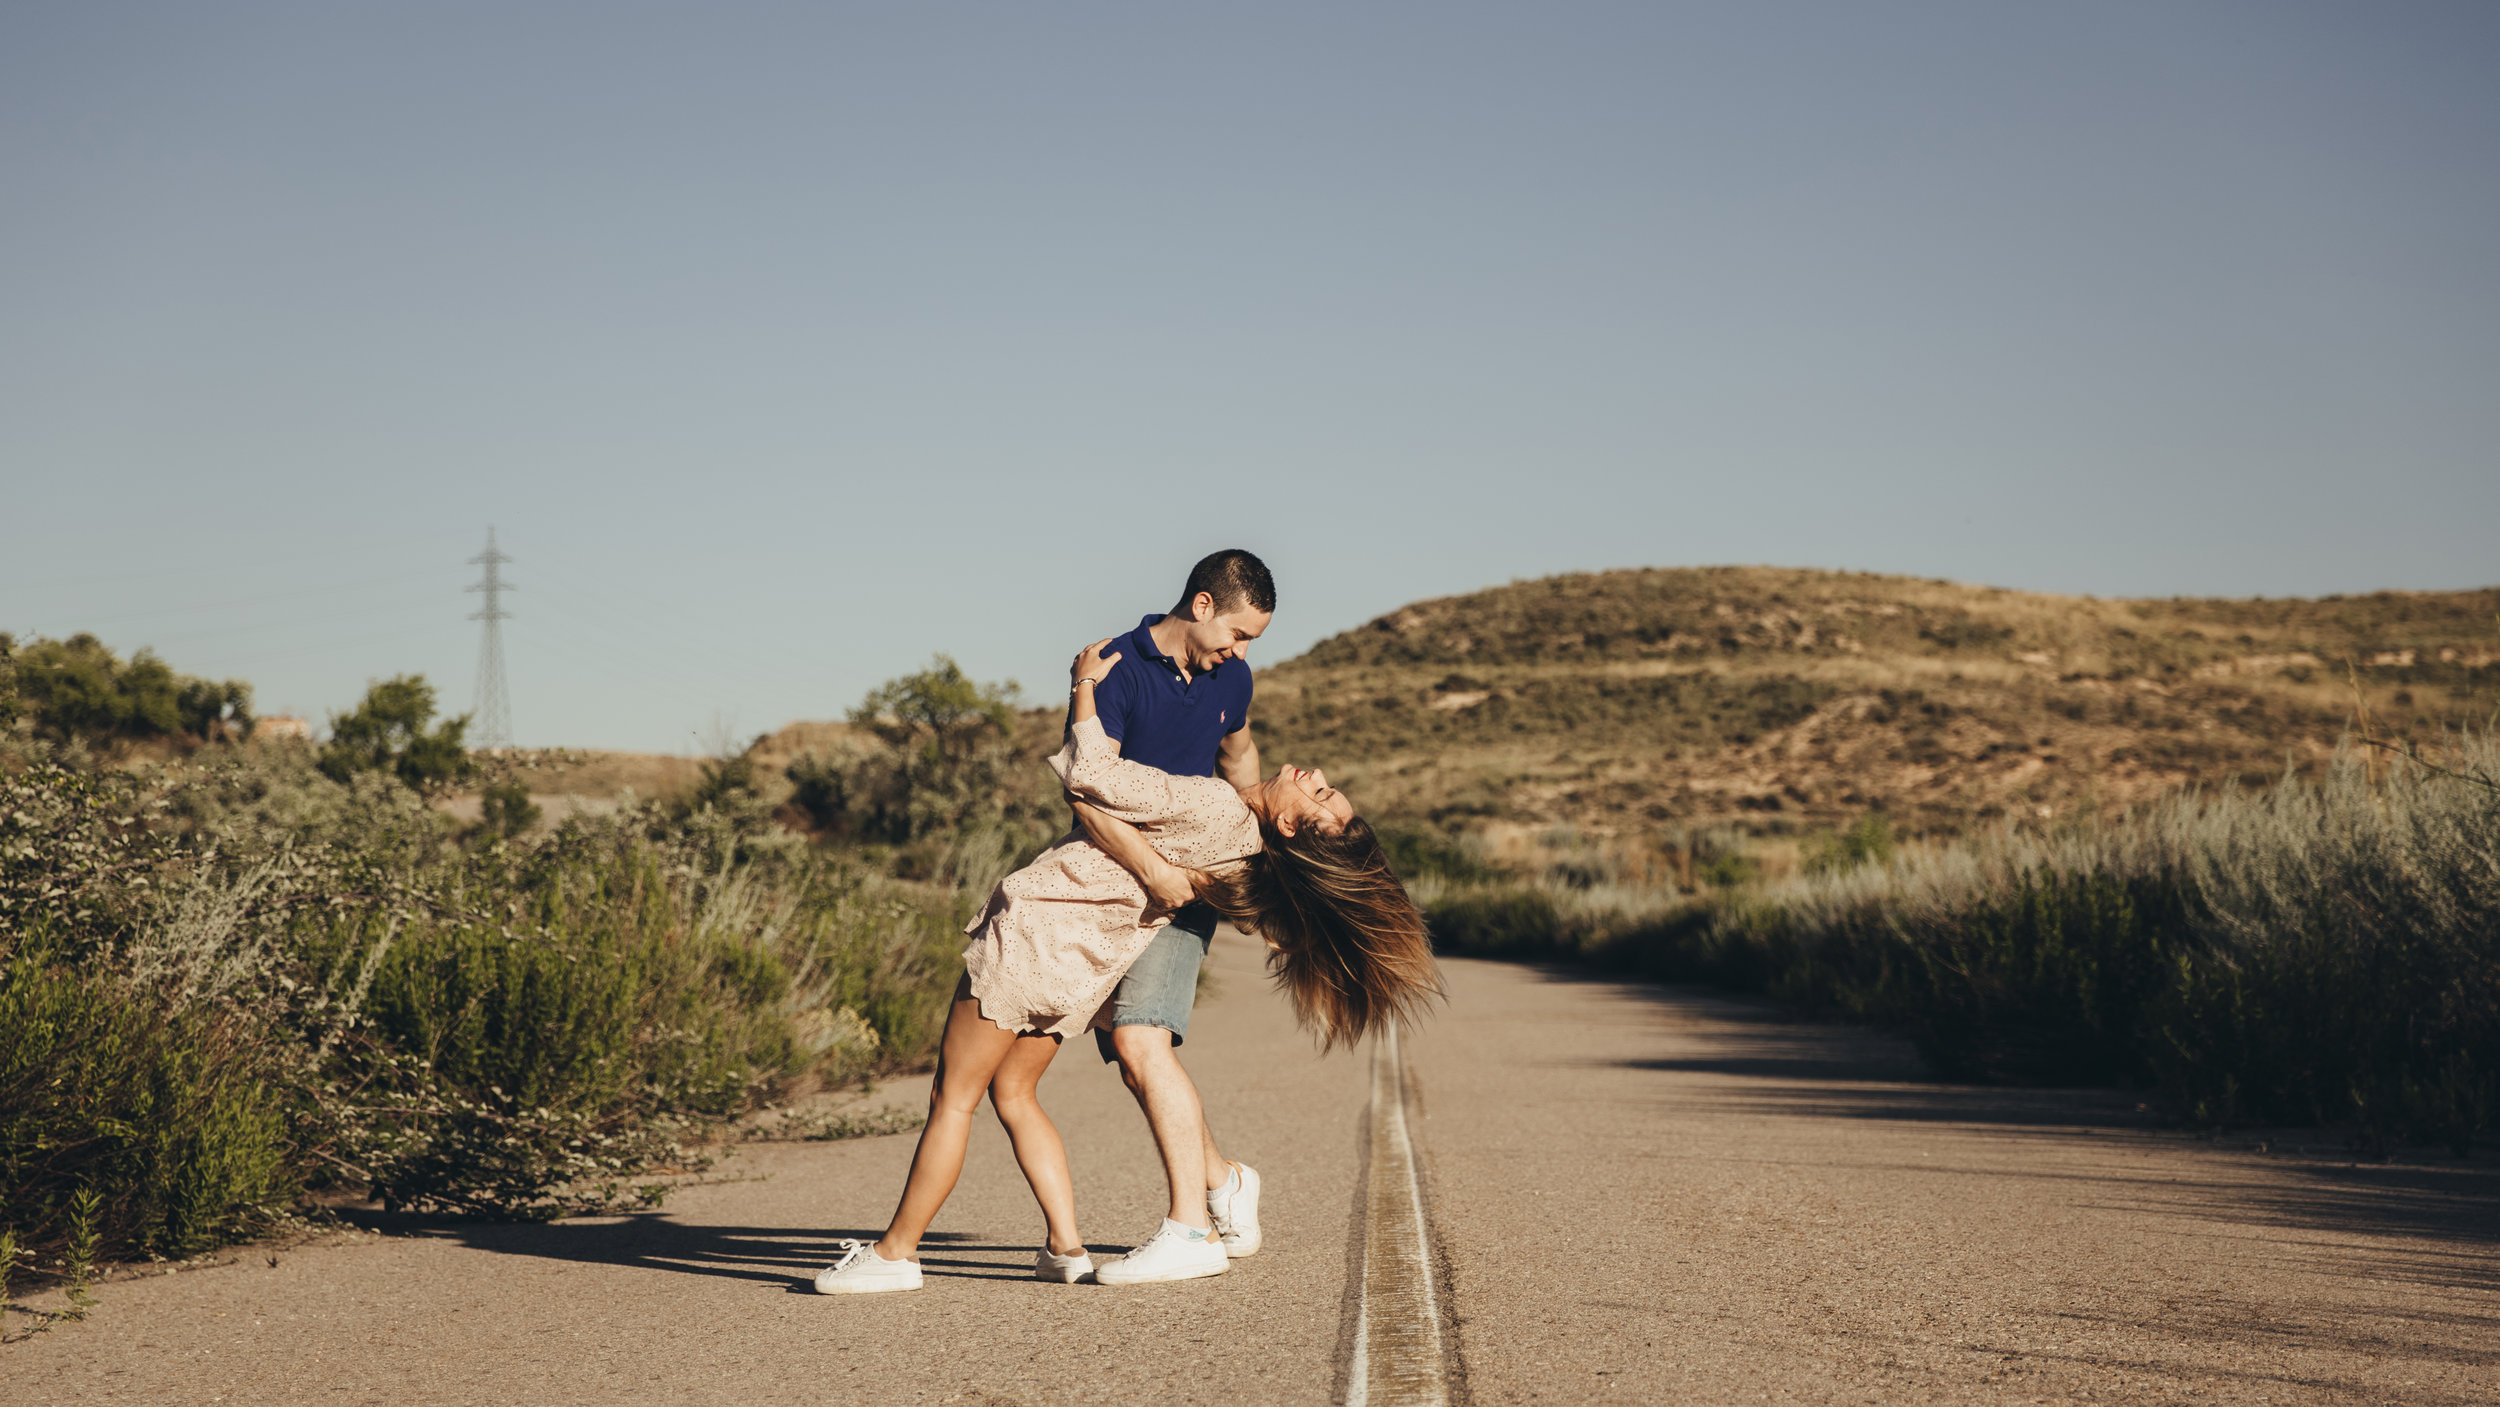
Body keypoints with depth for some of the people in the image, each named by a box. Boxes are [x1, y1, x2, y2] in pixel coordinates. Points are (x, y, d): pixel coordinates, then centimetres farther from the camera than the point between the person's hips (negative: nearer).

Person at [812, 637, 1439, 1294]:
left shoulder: (1212, 806, -27)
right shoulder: (1247, 838, -3)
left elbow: (1089, 773, -25)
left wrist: (1085, 683, -14)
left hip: (1037, 929, -8)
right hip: (1087, 966, 8)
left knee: (953, 1096, 3)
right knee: (1012, 1092, 20)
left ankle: (895, 1252, 8)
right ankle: (1065, 1245, 12)